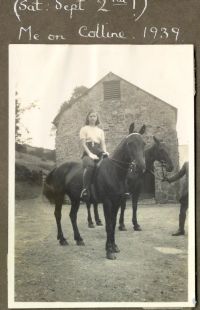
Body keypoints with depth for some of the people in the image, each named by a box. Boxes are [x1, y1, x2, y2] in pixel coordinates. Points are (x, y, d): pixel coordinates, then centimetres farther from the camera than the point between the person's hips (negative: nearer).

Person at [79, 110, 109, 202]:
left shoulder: (100, 131, 23)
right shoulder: (84, 129, 10)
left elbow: (103, 144, 15)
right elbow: (83, 144, -1)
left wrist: (105, 152, -7)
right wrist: (90, 154, -16)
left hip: (98, 152, 5)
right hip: (88, 152, -5)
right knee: (90, 166, -36)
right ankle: (85, 190, -39)